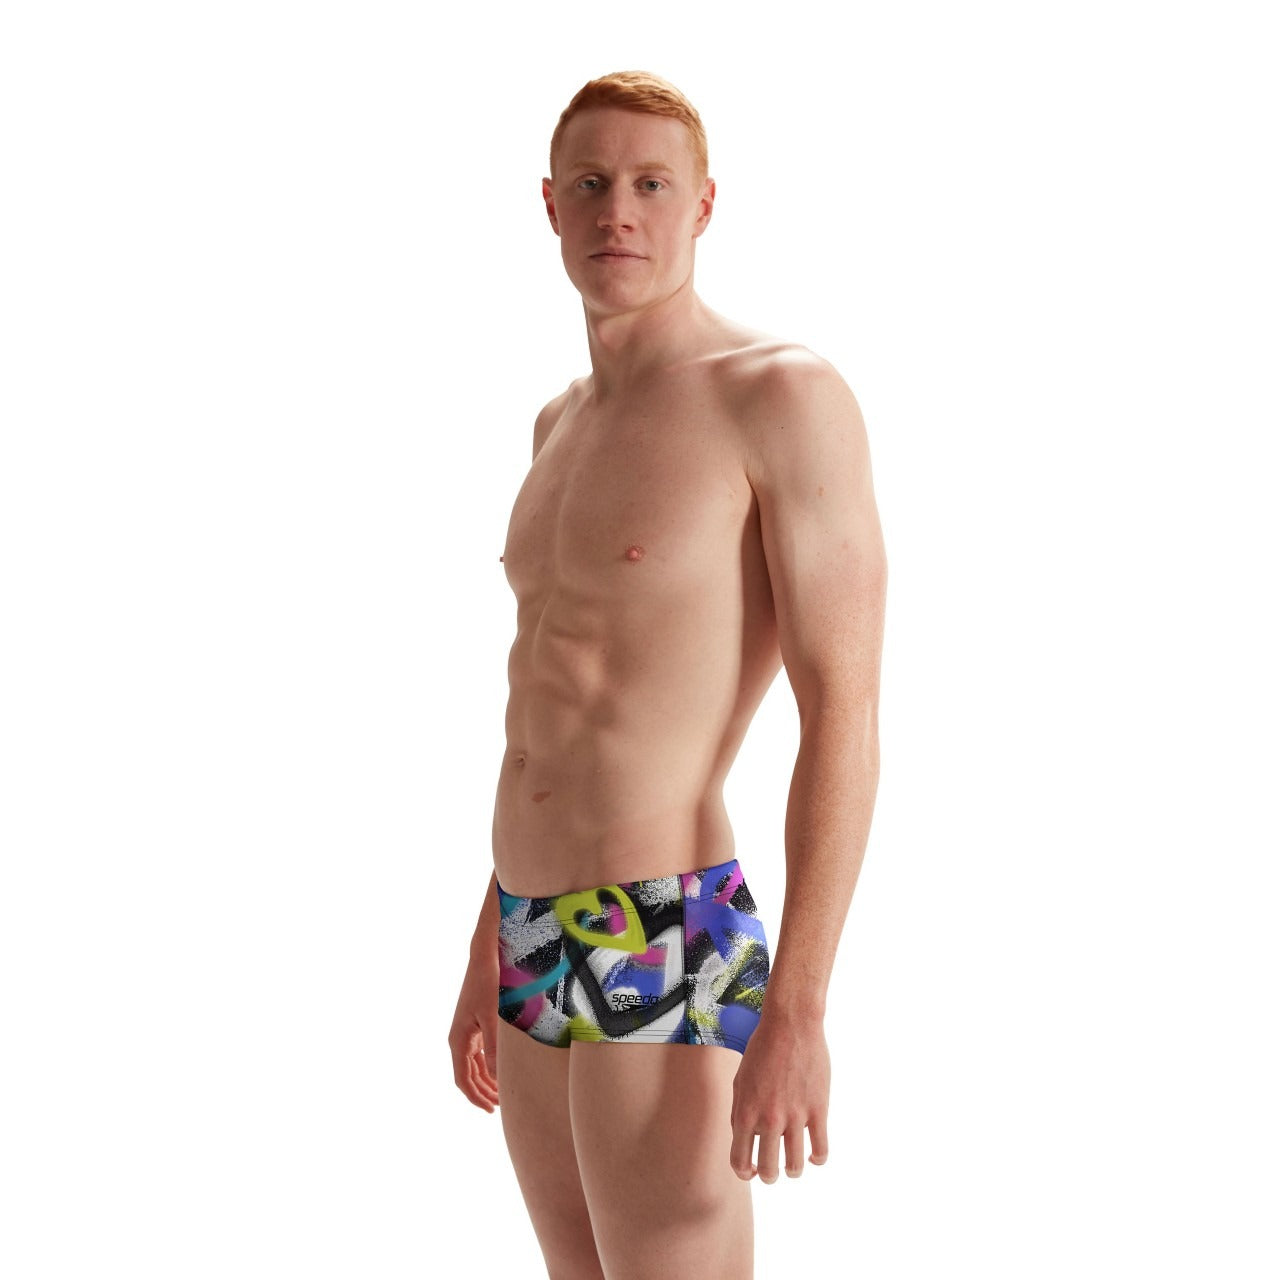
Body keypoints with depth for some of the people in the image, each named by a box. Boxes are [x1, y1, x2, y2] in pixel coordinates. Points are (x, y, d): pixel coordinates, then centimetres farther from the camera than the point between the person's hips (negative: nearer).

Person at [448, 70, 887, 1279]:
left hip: (668, 956, -9)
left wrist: (795, 1010, -22)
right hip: (544, 951, 9)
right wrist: (489, 960, 20)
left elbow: (845, 713, -16)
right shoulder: (566, 424, 15)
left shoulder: (786, 394, -12)